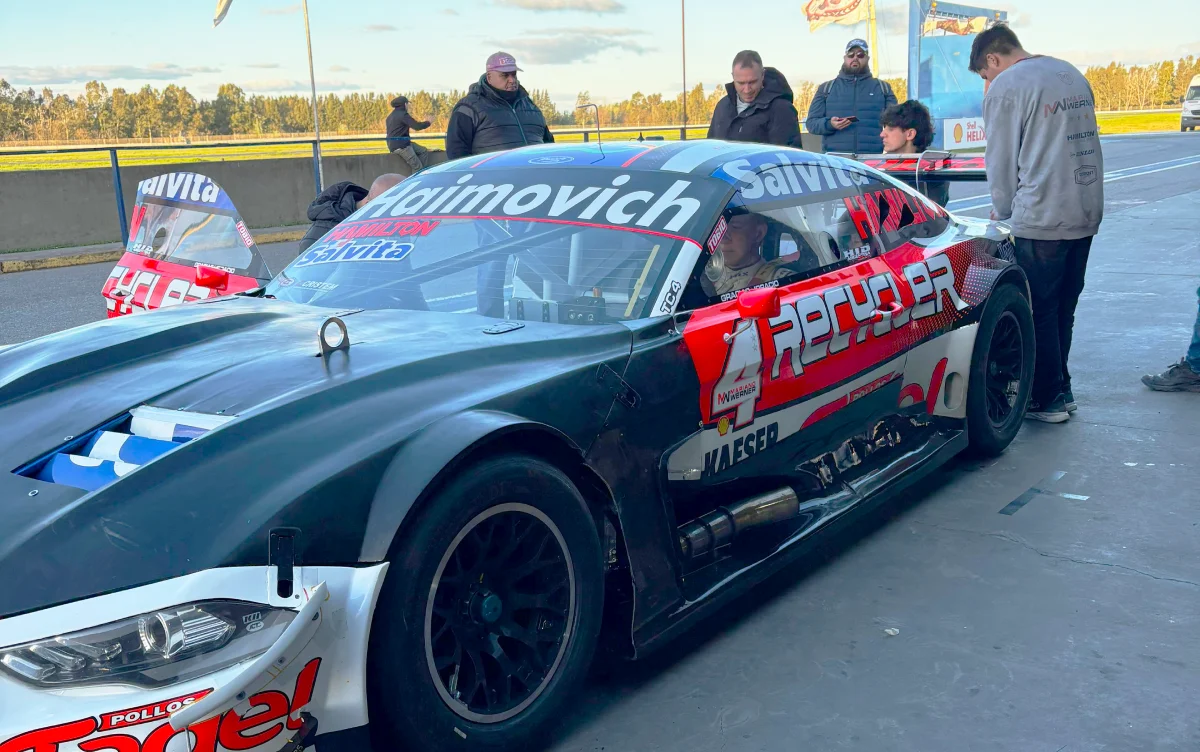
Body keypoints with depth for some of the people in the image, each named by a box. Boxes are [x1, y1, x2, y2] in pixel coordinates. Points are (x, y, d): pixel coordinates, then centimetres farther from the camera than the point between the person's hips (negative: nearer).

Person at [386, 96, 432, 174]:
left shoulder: (391, 115, 17)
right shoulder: (403, 115, -14)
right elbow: (417, 126, -18)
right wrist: (428, 122, -2)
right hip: (400, 146, -10)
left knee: (423, 151, 15)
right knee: (417, 167, -8)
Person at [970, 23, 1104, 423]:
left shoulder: (1005, 86, -7)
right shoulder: (1072, 73, 16)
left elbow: (1001, 161, -5)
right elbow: (1081, 141, 20)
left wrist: (1002, 211, 10)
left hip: (1041, 220, -8)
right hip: (1087, 213, 8)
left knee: (1038, 313, 3)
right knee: (1064, 308, 17)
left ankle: (1047, 400, 9)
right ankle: (1061, 389, 25)